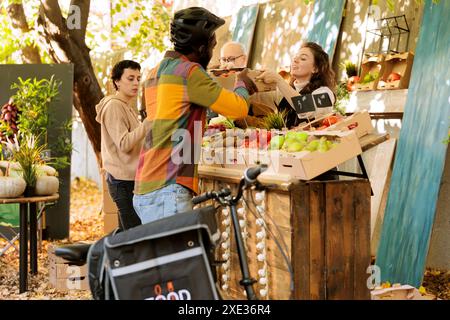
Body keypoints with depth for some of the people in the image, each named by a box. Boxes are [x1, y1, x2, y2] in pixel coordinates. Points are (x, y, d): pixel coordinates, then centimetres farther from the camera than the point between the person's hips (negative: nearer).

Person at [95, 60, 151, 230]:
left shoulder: (127, 107, 21)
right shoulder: (113, 106, -11)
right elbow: (124, 144, -20)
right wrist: (148, 122, -25)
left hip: (128, 179, 10)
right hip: (124, 180, -10)